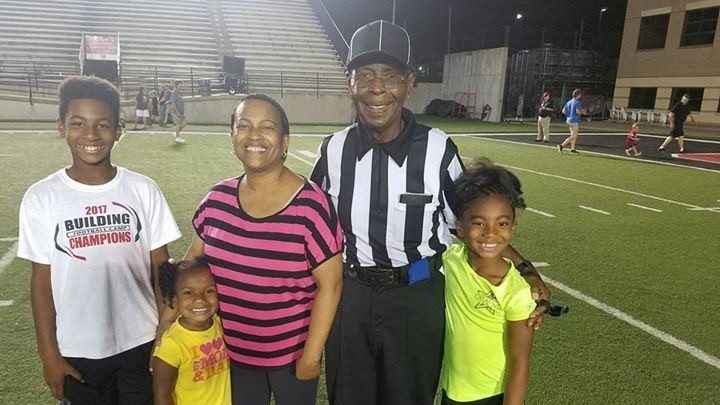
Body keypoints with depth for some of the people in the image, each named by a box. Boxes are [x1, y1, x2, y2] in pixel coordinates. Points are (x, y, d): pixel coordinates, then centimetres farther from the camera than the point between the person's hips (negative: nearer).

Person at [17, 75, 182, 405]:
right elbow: (41, 280, -1)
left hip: (141, 343, 1)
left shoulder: (143, 190, -6)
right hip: (77, 351, 0)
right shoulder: (41, 198, -6)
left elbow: (160, 269, -1)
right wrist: (49, 353, -1)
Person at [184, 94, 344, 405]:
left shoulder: (310, 205, -20)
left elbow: (330, 285, -16)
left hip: (291, 353, -4)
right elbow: (194, 261, 5)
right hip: (232, 351, 4)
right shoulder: (218, 199, -6)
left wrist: (311, 354, -14)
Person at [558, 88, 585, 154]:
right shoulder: (577, 102, -13)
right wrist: (582, 112, -5)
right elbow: (578, 112, -24)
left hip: (569, 120, 9)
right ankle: (562, 145, -14)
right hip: (575, 121, -9)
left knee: (573, 135, 16)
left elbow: (563, 111, 8)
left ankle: (572, 149, 17)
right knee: (573, 136, -5)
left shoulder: (569, 102, 10)